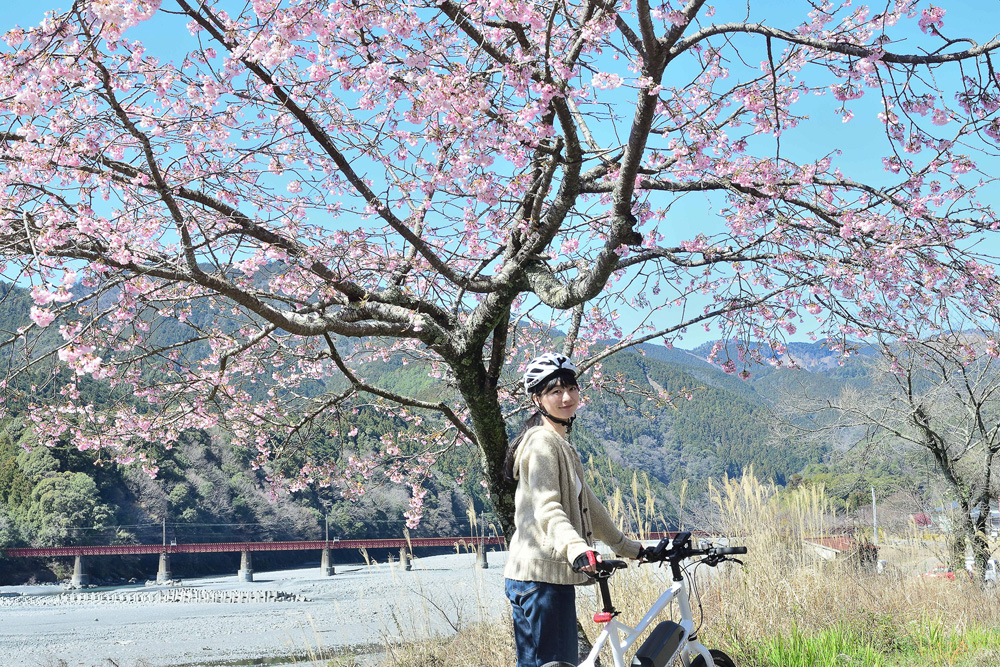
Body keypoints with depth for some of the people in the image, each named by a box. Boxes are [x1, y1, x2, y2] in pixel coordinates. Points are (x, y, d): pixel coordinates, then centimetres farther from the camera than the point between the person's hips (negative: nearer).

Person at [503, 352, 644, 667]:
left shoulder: (561, 444, 21)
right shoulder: (542, 443, -11)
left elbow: (587, 504, 26)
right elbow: (546, 508, -25)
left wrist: (627, 547, 27)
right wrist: (577, 548, -41)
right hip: (541, 576, -10)